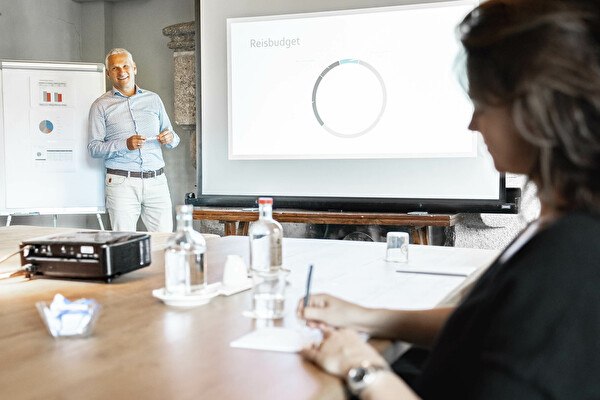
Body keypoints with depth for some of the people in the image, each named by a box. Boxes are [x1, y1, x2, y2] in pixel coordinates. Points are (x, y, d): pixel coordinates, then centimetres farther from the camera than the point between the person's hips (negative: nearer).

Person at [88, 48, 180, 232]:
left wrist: (169, 138, -4)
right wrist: (125, 145, -14)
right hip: (122, 182, -2)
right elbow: (93, 148, 0)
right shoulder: (101, 106, 7)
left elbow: (172, 139, 19)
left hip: (156, 181, 2)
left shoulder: (153, 99, 16)